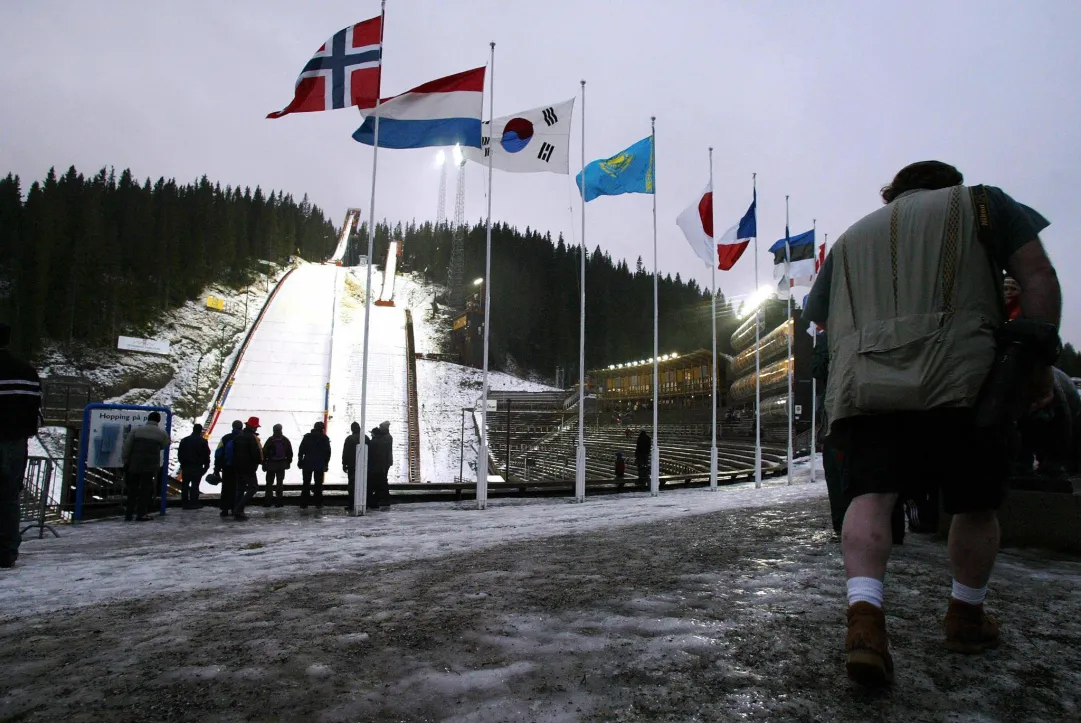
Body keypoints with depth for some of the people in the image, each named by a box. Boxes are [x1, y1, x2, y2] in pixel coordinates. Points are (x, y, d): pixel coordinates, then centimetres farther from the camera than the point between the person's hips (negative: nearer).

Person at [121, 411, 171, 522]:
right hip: (151, 466, -2)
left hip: (134, 464, 2)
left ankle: (129, 513, 15)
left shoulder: (136, 430, 2)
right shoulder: (162, 433, 1)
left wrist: (125, 460, 7)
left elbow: (126, 446, 0)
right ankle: (141, 514, 4)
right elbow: (164, 446, 12)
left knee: (132, 489, 13)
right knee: (146, 490, 6)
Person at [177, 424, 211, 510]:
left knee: (185, 485, 10)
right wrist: (206, 465, 2)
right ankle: (193, 503, -4)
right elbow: (206, 455, -7)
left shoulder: (184, 440, 8)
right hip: (197, 467, -4)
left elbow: (179, 454, 10)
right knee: (195, 485, -3)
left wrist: (182, 463, 18)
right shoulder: (203, 441, -6)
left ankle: (184, 503, 12)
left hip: (185, 467, 4)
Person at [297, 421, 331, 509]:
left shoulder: (307, 437, 0)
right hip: (320, 465, 0)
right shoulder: (325, 439, 0)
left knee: (306, 484, 7)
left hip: (307, 464, 0)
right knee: (318, 484, 6)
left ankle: (304, 504, 4)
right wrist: (326, 464, 11)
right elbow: (328, 452, 3)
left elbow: (301, 450, -1)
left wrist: (300, 461, 6)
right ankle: (318, 504, 6)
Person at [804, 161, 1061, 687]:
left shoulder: (851, 238, 28)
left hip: (862, 383, 2)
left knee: (870, 495, -4)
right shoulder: (978, 203, 20)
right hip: (960, 376, -1)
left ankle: (863, 612, -25)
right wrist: (1038, 358, 10)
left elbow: (818, 315, 26)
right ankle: (966, 618, 27)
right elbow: (1039, 277, 8)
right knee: (975, 501, 14)